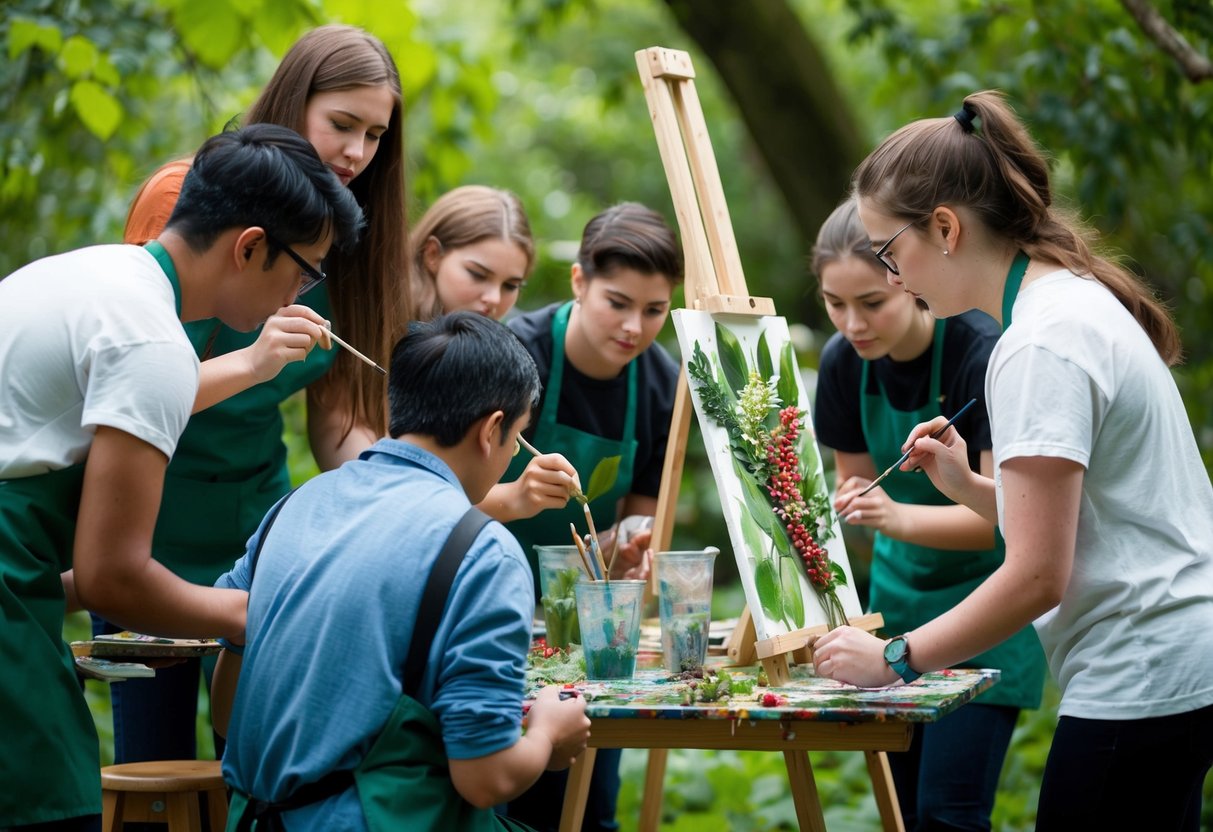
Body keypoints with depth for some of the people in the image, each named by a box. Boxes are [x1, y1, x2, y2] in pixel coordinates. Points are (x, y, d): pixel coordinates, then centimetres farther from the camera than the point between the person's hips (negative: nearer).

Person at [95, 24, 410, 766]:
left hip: (255, 518, 5)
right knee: (154, 767, -2)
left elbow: (338, 424, -2)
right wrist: (248, 364, -35)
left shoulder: (345, 240, 2)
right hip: (151, 529, -4)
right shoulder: (185, 197, -14)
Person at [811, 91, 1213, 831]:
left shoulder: (1043, 346, -16)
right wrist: (966, 487, 6)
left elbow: (1037, 576, -20)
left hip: (1140, 679, -10)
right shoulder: (1078, 301, 15)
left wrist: (892, 660, -12)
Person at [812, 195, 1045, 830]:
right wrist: (844, 505, -18)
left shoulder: (983, 353, -24)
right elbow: (856, 481, 5)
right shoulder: (845, 361, -6)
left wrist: (898, 516, -39)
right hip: (902, 586, 6)